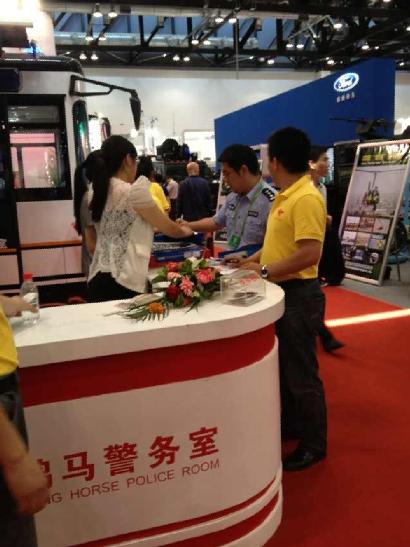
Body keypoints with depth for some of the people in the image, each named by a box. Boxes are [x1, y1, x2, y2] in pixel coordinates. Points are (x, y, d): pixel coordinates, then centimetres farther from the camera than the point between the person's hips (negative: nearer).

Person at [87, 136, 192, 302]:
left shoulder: (99, 193, 11)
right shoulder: (133, 192, -10)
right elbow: (168, 228, 0)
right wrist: (185, 231, 21)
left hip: (98, 279, 7)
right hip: (123, 282, -7)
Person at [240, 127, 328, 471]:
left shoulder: (306, 199, -21)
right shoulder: (286, 196, 9)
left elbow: (310, 253, -29)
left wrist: (264, 272, -22)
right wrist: (250, 261, 13)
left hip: (299, 295, -10)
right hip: (282, 292, 10)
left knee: (302, 372, 4)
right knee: (284, 365, 22)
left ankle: (314, 445, 21)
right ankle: (291, 424, 40)